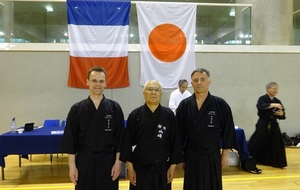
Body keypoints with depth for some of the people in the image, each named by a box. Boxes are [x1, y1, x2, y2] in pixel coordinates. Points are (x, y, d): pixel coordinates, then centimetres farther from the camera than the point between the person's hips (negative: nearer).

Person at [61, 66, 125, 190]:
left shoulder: (114, 108, -3)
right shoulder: (77, 109, -3)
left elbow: (120, 137, -1)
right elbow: (70, 140, -1)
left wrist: (118, 162, -4)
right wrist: (72, 166, -3)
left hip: (108, 161, 0)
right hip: (84, 161, 0)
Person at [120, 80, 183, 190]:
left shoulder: (168, 115, -3)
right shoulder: (135, 115, -5)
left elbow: (175, 142, 0)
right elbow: (128, 143, -3)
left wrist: (173, 166, 0)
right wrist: (130, 167, -5)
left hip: (162, 168, 1)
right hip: (140, 168, 0)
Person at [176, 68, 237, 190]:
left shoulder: (220, 104, -6)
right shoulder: (184, 105, -4)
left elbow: (228, 132, -1)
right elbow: (179, 133, 0)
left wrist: (225, 155, -1)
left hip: (213, 156, 0)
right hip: (191, 156, 1)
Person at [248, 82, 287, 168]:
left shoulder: (277, 101, 8)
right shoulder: (262, 99, -8)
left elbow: (282, 115, 13)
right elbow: (260, 106, -30)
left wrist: (281, 113, -10)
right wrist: (273, 105, -31)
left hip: (274, 126, 5)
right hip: (263, 125, -5)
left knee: (276, 144, 2)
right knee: (258, 144, -3)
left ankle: (276, 162, 17)